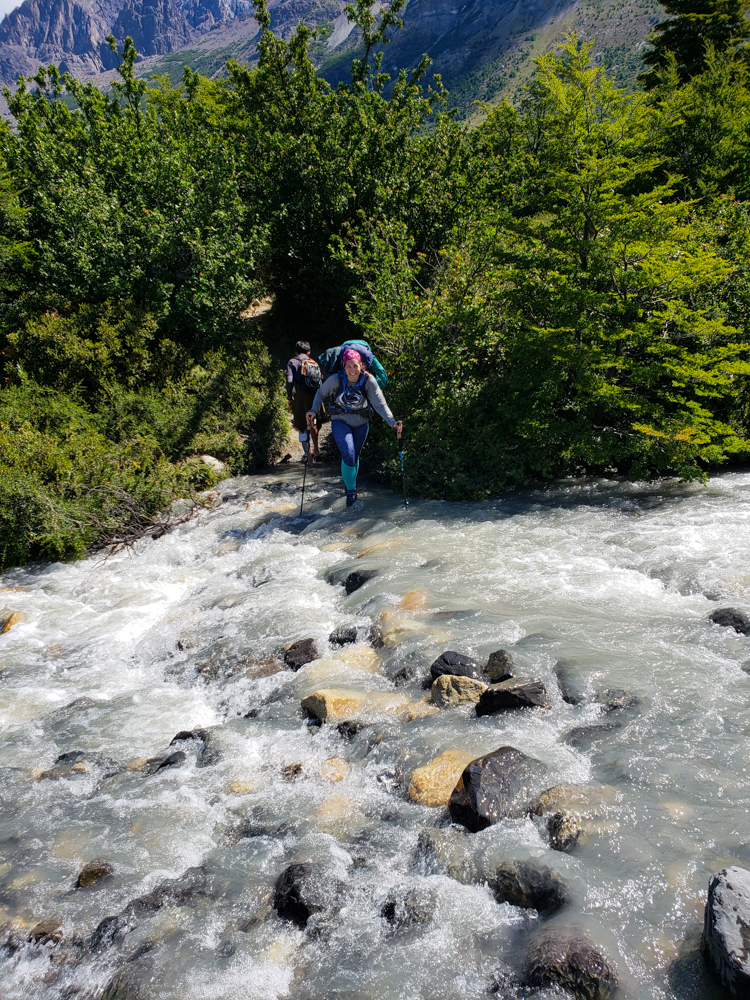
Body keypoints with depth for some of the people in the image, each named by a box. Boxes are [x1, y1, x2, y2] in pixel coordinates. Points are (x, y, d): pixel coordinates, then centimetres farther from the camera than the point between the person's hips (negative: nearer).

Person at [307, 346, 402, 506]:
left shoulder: (368, 381, -18)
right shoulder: (336, 379, -18)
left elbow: (380, 404, -22)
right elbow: (321, 393, 1)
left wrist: (393, 422, -35)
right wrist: (313, 411, -13)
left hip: (361, 423, 2)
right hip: (340, 422, -2)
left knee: (355, 457, 15)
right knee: (348, 455, -19)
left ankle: (351, 484, 42)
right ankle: (351, 490, -1)